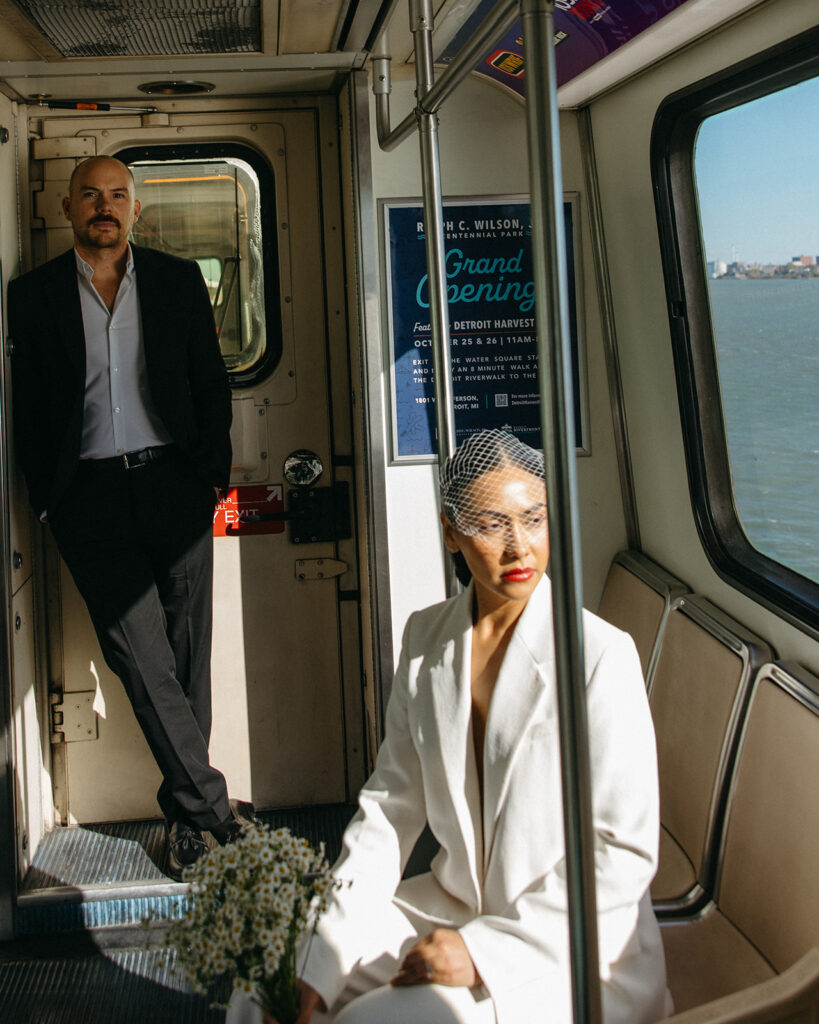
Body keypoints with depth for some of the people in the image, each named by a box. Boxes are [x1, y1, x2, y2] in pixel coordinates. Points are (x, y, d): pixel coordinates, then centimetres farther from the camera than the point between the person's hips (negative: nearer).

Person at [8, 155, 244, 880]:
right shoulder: (32, 296, 7)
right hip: (90, 495, -1)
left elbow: (212, 385, 11)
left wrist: (212, 476, 3)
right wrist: (48, 499, -1)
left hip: (174, 484, 1)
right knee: (141, 656, -8)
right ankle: (211, 805, 1)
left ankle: (187, 810, 15)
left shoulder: (179, 280, 10)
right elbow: (27, 408, 7)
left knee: (186, 654, 3)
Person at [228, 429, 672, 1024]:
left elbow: (626, 852, -15)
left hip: (573, 947, -5)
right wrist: (319, 961, -9)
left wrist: (485, 950, -19)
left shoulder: (602, 655, -17)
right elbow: (390, 806, 1)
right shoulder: (427, 638, 1)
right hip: (451, 906, 5)